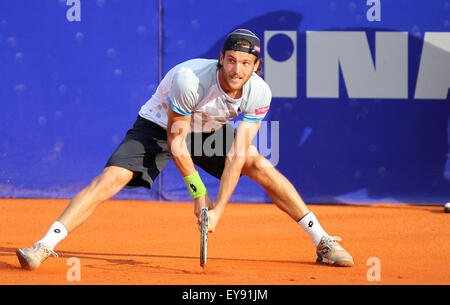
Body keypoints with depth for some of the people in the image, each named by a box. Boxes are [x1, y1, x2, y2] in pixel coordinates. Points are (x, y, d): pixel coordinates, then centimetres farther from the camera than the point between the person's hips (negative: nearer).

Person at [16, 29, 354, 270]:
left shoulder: (259, 94, -24)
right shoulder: (189, 79, -36)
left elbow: (236, 154, -24)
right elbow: (176, 142, -25)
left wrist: (219, 208, -29)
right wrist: (198, 192, -22)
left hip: (208, 130, 4)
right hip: (159, 126, -4)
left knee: (263, 168, -9)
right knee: (111, 178, -23)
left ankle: (323, 241, 5)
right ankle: (45, 246, -25)